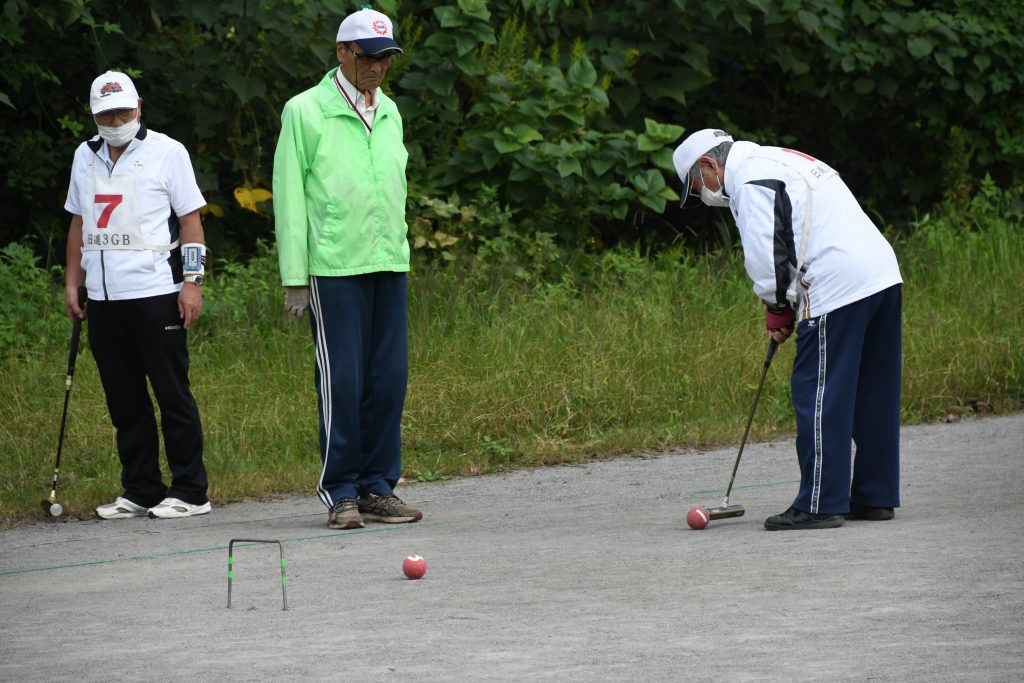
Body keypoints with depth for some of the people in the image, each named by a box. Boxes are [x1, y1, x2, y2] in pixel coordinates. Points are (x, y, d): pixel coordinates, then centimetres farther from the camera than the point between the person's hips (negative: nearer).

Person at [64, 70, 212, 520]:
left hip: (156, 295, -5)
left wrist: (192, 282, -9)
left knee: (172, 394, -4)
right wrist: (72, 282, 16)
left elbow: (190, 218, -2)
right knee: (123, 399, 7)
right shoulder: (85, 157, 15)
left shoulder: (166, 152, -1)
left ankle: (189, 491, 1)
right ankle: (140, 491, 13)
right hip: (103, 298, 5)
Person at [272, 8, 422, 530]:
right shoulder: (306, 112, -3)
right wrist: (294, 279, -8)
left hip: (389, 265, 6)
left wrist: (400, 250, 17)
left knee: (389, 378, 4)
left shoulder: (389, 112, 15)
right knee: (342, 380, -6)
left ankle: (378, 488, 11)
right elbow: (289, 197, -4)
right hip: (334, 267, -6)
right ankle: (341, 493, 1)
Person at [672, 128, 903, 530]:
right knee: (872, 396, 13)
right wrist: (784, 307, 16)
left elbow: (766, 257, -13)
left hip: (837, 293, -10)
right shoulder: (782, 162, 25)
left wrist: (777, 310, 3)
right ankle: (875, 497, 18)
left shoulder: (749, 181, -5)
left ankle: (820, 505, -4)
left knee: (817, 396, -4)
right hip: (883, 275, 10)